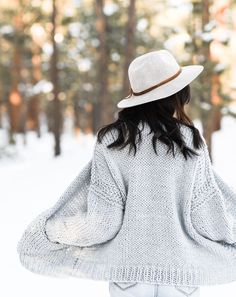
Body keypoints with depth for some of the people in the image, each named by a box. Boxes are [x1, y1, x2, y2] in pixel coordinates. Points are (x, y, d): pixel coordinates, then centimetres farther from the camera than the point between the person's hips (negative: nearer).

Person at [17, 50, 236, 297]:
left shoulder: (111, 140, -7)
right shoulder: (191, 141, -6)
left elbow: (103, 220, -9)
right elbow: (206, 218, -5)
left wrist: (54, 231, 6)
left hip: (129, 270, 0)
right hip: (181, 271, 0)